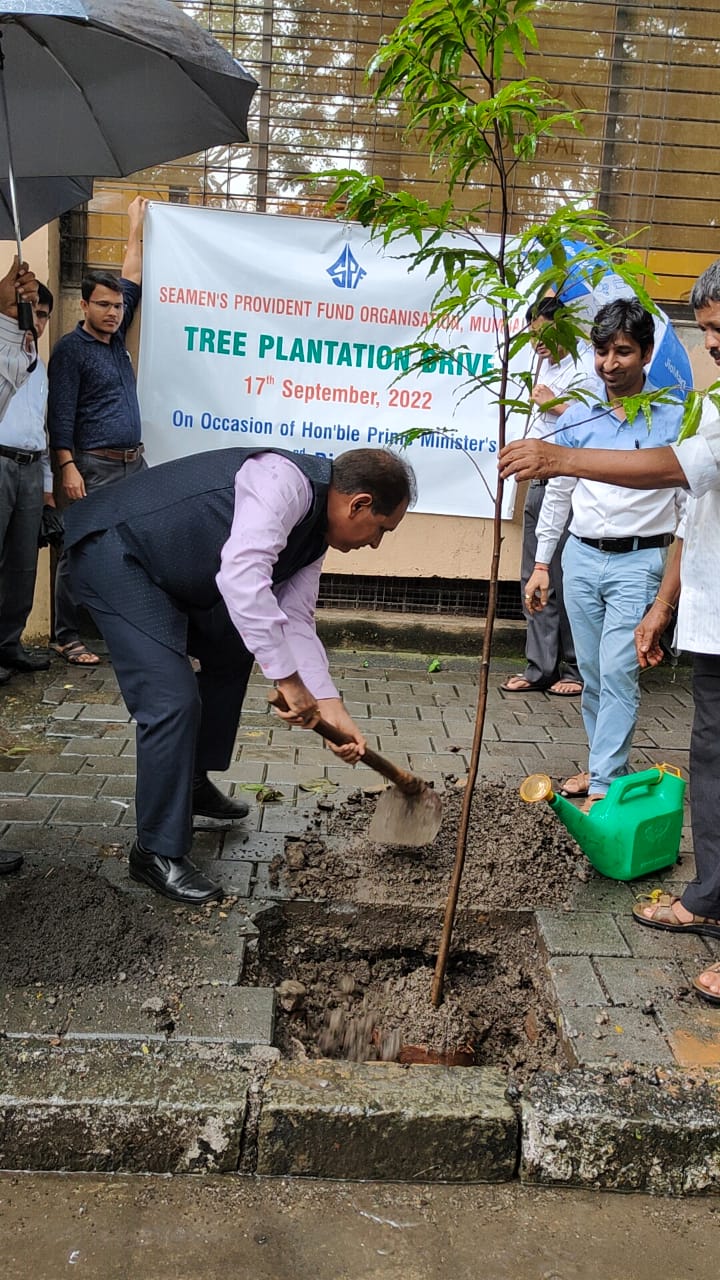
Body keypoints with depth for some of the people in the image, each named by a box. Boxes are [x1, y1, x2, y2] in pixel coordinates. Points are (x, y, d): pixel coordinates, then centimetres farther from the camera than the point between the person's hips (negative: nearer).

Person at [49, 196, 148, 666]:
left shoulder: (116, 337, 16)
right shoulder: (71, 349, -4)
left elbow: (132, 282, 22)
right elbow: (61, 414, -10)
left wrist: (136, 226, 24)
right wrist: (68, 467, -18)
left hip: (134, 463, 7)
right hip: (95, 467, -7)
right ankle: (67, 637, 2)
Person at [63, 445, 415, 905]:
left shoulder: (314, 533, 5)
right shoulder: (285, 482, -25)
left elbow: (296, 622, 7)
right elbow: (241, 577, -38)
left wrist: (332, 710, 1)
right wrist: (288, 678, -34)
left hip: (172, 572, 11)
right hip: (113, 550, -11)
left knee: (232, 652, 23)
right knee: (173, 700, -16)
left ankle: (194, 782, 35)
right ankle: (158, 853, -2)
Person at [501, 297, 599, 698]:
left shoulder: (588, 367, -10)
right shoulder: (548, 363, 18)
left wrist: (556, 406, -16)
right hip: (541, 482, 9)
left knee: (567, 581, -5)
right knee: (535, 580, 9)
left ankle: (578, 671, 7)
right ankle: (540, 669, 16)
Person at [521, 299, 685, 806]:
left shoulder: (674, 419, -3)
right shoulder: (578, 417, 5)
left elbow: (689, 502, 1)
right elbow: (558, 494, 12)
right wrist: (542, 564, 11)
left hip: (638, 561, -4)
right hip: (581, 556, 4)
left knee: (619, 673, -9)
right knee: (592, 673, 11)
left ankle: (604, 784, -5)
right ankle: (604, 762, 26)